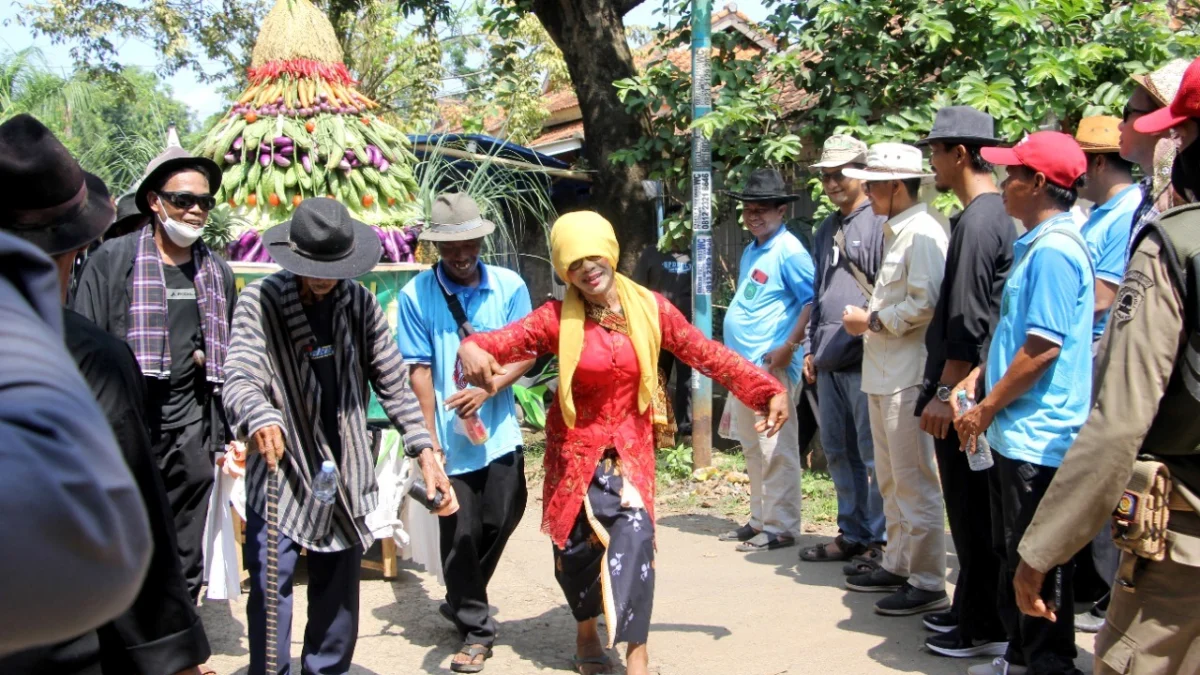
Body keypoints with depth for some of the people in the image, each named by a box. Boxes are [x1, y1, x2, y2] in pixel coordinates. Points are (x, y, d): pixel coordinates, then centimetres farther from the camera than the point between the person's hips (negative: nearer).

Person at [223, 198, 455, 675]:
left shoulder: (360, 303, 1)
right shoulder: (259, 302, -10)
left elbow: (393, 382, 3)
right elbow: (240, 377, -21)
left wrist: (425, 451, -7)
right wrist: (260, 417, -44)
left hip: (347, 473, 4)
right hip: (280, 471, -3)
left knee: (339, 592, 13)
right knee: (270, 586, -7)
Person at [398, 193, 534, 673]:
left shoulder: (510, 287, 0)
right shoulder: (415, 295, -5)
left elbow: (525, 354, 0)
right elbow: (420, 370, -4)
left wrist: (486, 390, -16)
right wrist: (429, 438, -7)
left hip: (499, 433, 2)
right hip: (449, 439, -2)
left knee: (499, 523, 11)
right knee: (459, 535, 4)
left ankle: (462, 603, 37)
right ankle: (475, 631, 20)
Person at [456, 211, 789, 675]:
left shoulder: (650, 309, -6)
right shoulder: (557, 318, -10)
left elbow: (708, 355, -5)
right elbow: (505, 340, -23)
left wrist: (768, 390, -13)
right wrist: (472, 348, -47)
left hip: (630, 447, 0)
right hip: (575, 447, 0)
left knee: (634, 535, -18)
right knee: (576, 544, 9)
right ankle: (587, 632, 37)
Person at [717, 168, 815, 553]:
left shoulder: (788, 251, -10)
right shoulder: (750, 252, 17)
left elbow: (813, 301, -16)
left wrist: (788, 347, -19)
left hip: (771, 366, -9)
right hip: (743, 364, 10)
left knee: (776, 450, -4)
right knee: (752, 448, 15)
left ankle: (781, 527, 2)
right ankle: (760, 519, 24)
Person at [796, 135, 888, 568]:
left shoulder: (878, 222, -8)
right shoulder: (826, 230, 18)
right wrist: (811, 349, 17)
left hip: (865, 363, -9)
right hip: (828, 363, 9)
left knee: (873, 455, -2)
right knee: (838, 452, 14)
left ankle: (879, 541, 6)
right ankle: (852, 534, 25)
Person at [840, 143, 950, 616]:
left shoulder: (922, 234, -14)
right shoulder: (895, 232, 17)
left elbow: (925, 306, -22)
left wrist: (871, 321, -13)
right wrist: (868, 320, 9)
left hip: (907, 376, -11)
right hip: (883, 374, 11)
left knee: (915, 483, -4)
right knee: (891, 480, 19)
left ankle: (927, 583, 3)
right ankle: (897, 564, 31)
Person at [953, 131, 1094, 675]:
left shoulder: (1053, 250, -18)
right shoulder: (1034, 244, 14)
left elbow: (1043, 347, -22)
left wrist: (986, 410, -14)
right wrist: (979, 376, 11)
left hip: (1038, 434, -10)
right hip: (1017, 430, 10)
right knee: (1013, 554, 19)